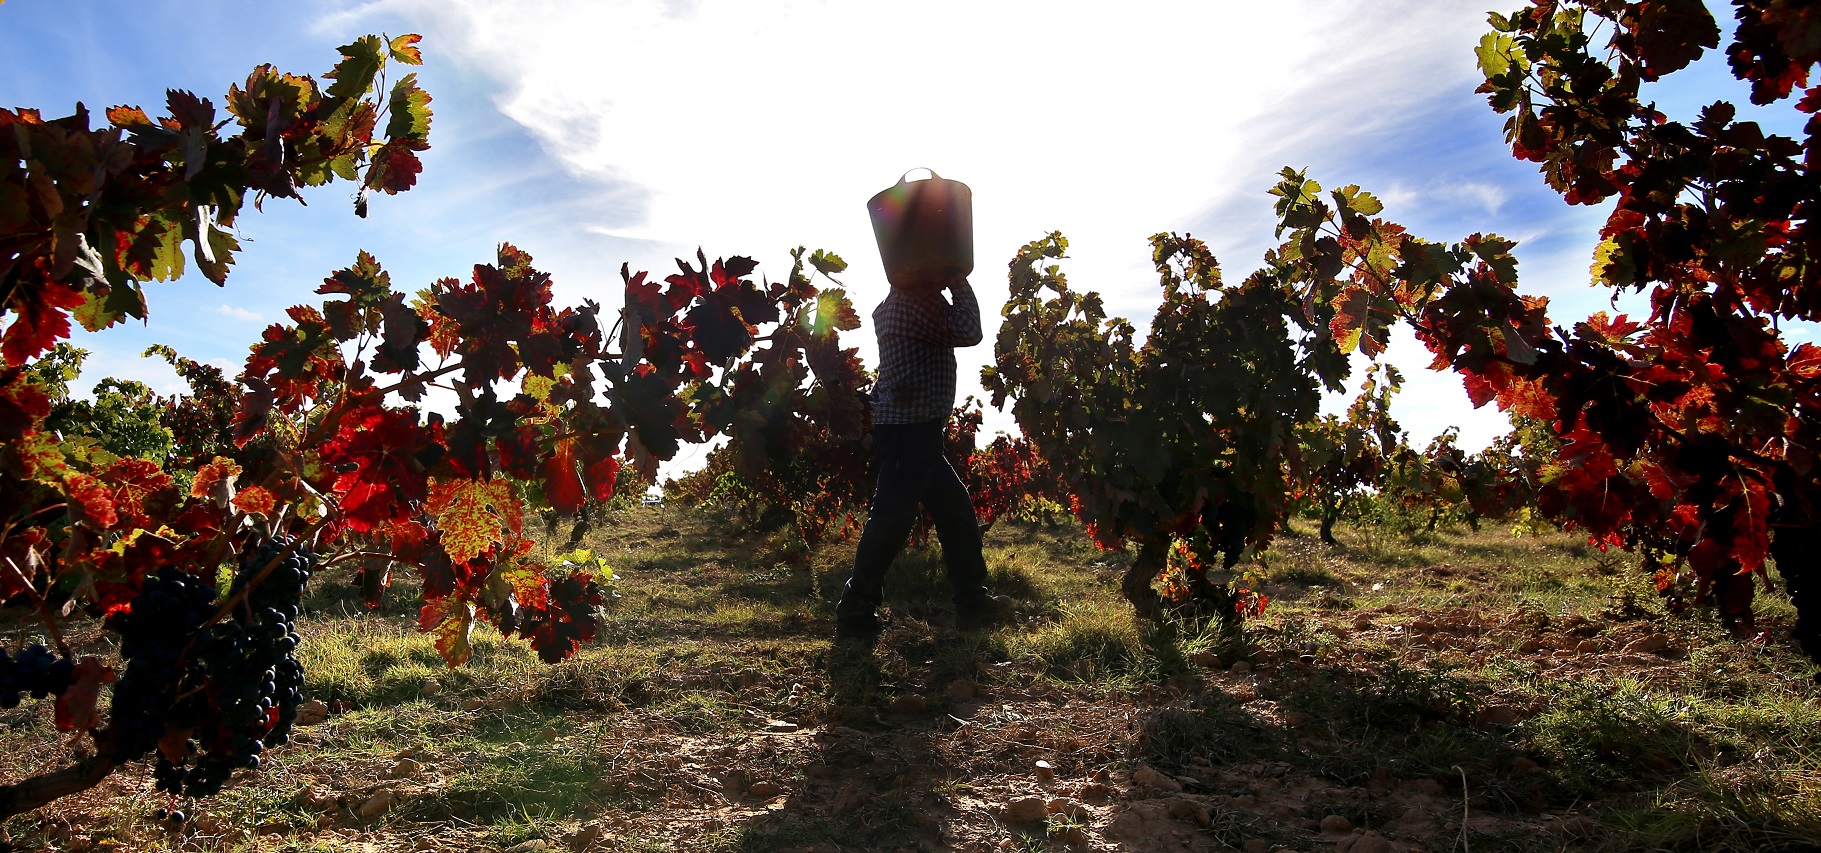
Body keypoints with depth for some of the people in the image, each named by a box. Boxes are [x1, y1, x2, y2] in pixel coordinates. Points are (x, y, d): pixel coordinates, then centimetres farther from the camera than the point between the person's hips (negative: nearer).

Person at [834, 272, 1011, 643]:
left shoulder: (896, 299, 15)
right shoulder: (920, 299, -15)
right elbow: (968, 332, -13)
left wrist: (955, 286, 16)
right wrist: (961, 284, -2)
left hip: (915, 430, 11)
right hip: (911, 428, -11)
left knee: (956, 508, 15)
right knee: (892, 519, -8)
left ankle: (973, 603, 23)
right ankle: (854, 616, 1)